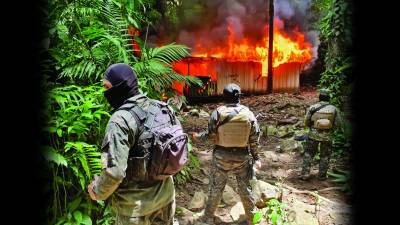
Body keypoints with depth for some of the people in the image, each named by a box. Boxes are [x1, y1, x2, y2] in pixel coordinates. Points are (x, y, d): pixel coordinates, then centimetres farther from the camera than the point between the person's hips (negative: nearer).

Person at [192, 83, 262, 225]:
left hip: (221, 156, -1)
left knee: (216, 187, 13)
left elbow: (210, 134, -8)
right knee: (245, 187, 16)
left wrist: (197, 137, 12)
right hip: (242, 156, 2)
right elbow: (254, 138, -3)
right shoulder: (248, 113, -6)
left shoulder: (218, 113, -12)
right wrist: (256, 157, 7)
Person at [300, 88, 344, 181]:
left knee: (308, 153, 12)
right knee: (325, 156, 16)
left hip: (313, 134, 0)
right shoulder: (334, 109, -2)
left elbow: (306, 122, -1)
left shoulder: (312, 107, -5)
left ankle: (305, 174, 7)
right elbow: (338, 124, 1)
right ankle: (322, 175, 20)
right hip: (327, 136, 1)